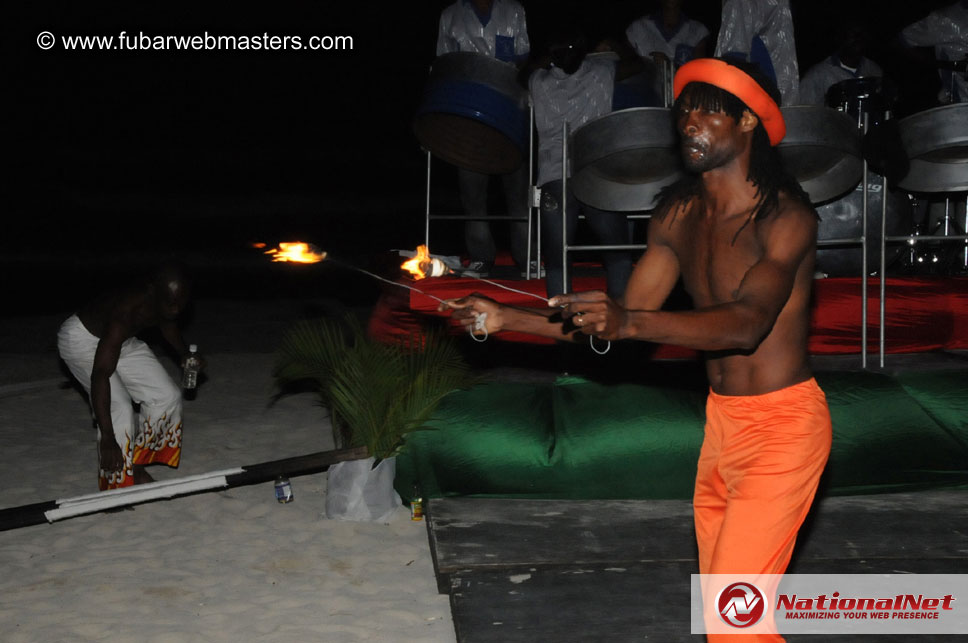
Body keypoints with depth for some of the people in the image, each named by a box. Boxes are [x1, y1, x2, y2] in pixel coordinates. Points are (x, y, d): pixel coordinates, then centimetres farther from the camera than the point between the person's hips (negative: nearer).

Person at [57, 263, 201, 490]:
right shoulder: (126, 311, -43)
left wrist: (185, 354, -7)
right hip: (81, 339, -8)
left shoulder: (169, 300, -21)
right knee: (118, 409, -22)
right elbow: (101, 374, -47)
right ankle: (116, 485, -7)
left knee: (167, 395, 1)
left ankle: (136, 463, 16)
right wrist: (107, 439, -50)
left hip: (122, 341, 8)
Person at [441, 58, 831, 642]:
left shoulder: (785, 215, -16)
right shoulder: (678, 215, 5)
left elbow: (747, 323, -31)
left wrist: (631, 323, -45)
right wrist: (506, 318, -1)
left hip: (783, 424, -7)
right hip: (722, 419, 7)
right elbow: (624, 318, 7)